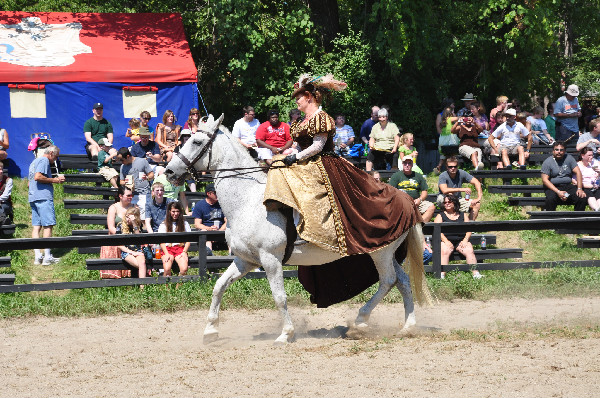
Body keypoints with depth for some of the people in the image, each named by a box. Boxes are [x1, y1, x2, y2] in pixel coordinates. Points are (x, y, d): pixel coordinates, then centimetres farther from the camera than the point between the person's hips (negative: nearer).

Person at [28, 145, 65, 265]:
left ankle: (37, 256, -1)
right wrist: (54, 180, -11)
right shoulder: (44, 160, -6)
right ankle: (47, 257, -10)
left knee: (36, 226, 4)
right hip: (43, 197, -9)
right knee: (48, 226, -7)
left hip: (33, 197, 9)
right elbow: (38, 177, -21)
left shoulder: (34, 162, 24)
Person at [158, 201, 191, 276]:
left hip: (180, 248, 1)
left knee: (184, 269, -28)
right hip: (167, 248, -1)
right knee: (167, 269, -31)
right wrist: (166, 254, -11)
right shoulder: (164, 225, 11)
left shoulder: (184, 224, 16)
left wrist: (184, 252, -5)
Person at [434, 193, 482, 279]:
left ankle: (475, 273, -33)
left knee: (469, 250, -27)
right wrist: (445, 241, -15)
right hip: (447, 241, -1)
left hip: (461, 241, 1)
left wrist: (465, 240, -7)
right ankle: (442, 274, -43)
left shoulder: (463, 215, 20)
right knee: (445, 251, -34)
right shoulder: (440, 216, 15)